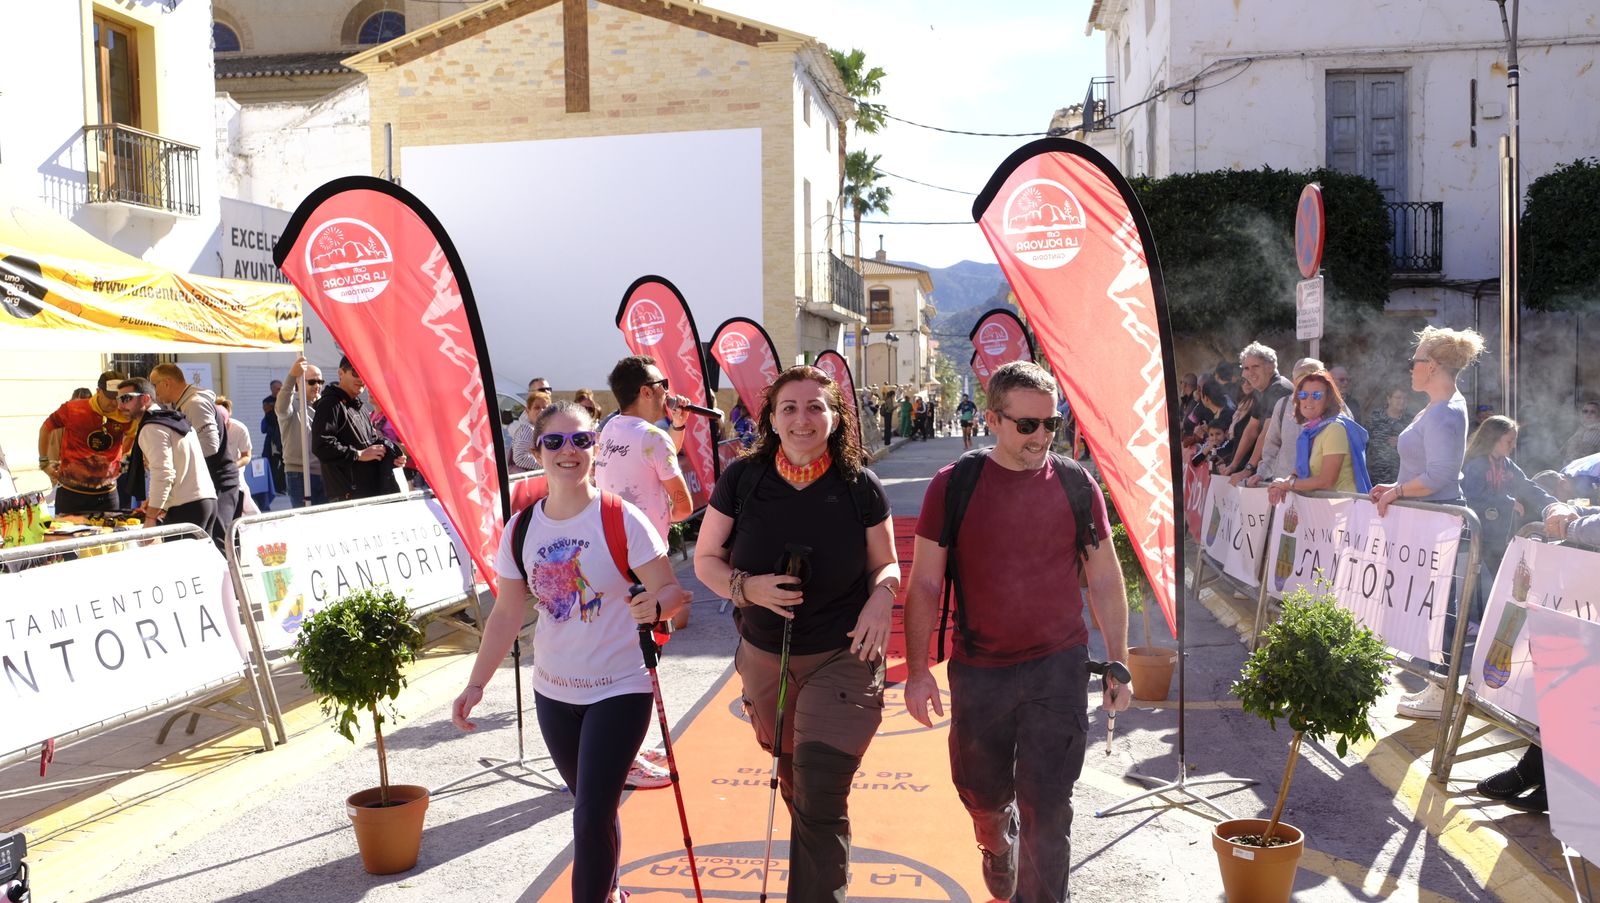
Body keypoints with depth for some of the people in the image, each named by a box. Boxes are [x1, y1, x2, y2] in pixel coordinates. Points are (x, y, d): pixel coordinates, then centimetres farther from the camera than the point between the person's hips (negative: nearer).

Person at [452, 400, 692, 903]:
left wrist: (655, 604, -38)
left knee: (592, 816, -9)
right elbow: (507, 612, 3)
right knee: (593, 809, 19)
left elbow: (671, 592, -15)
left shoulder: (622, 521, -14)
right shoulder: (521, 529, -2)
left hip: (619, 690, -4)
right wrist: (476, 683, -2)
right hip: (554, 692, 4)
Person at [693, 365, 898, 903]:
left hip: (843, 657, -3)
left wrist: (882, 597, -20)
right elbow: (706, 560, -2)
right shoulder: (742, 479, -10)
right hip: (765, 657, 3)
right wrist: (748, 587, -21)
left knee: (821, 797, -11)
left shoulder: (859, 486, -11)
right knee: (792, 783, 23)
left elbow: (885, 564, 2)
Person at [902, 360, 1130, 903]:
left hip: (1058, 665, -1)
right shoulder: (953, 485, -7)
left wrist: (1118, 665, 4)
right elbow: (925, 583, -3)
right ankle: (998, 845, 53)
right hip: (979, 670, 1)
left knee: (1046, 807, -2)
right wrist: (917, 669, -7)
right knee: (982, 794, 19)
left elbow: (1105, 582, 5)